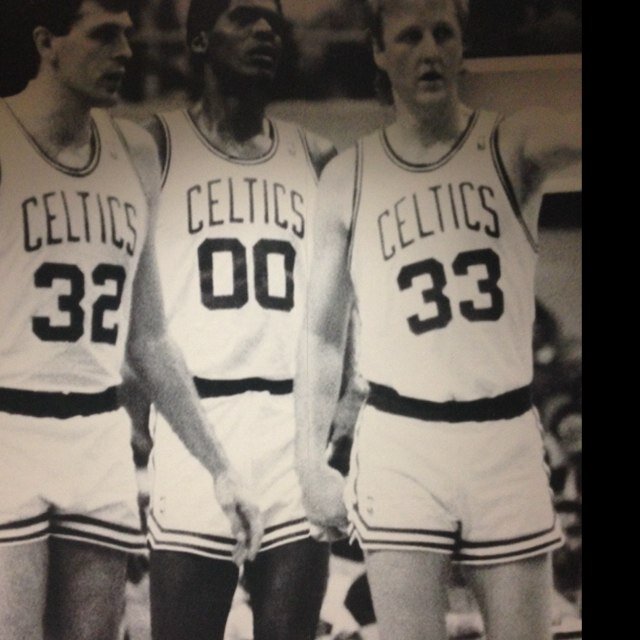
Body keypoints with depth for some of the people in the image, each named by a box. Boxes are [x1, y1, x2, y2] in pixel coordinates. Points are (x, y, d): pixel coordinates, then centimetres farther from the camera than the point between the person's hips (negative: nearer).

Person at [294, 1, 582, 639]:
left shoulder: (512, 144, 0)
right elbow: (322, 331, 7)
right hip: (399, 443, 0)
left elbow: (567, 134, -25)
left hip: (508, 438, 1)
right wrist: (310, 458, 1)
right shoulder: (347, 177, 1)